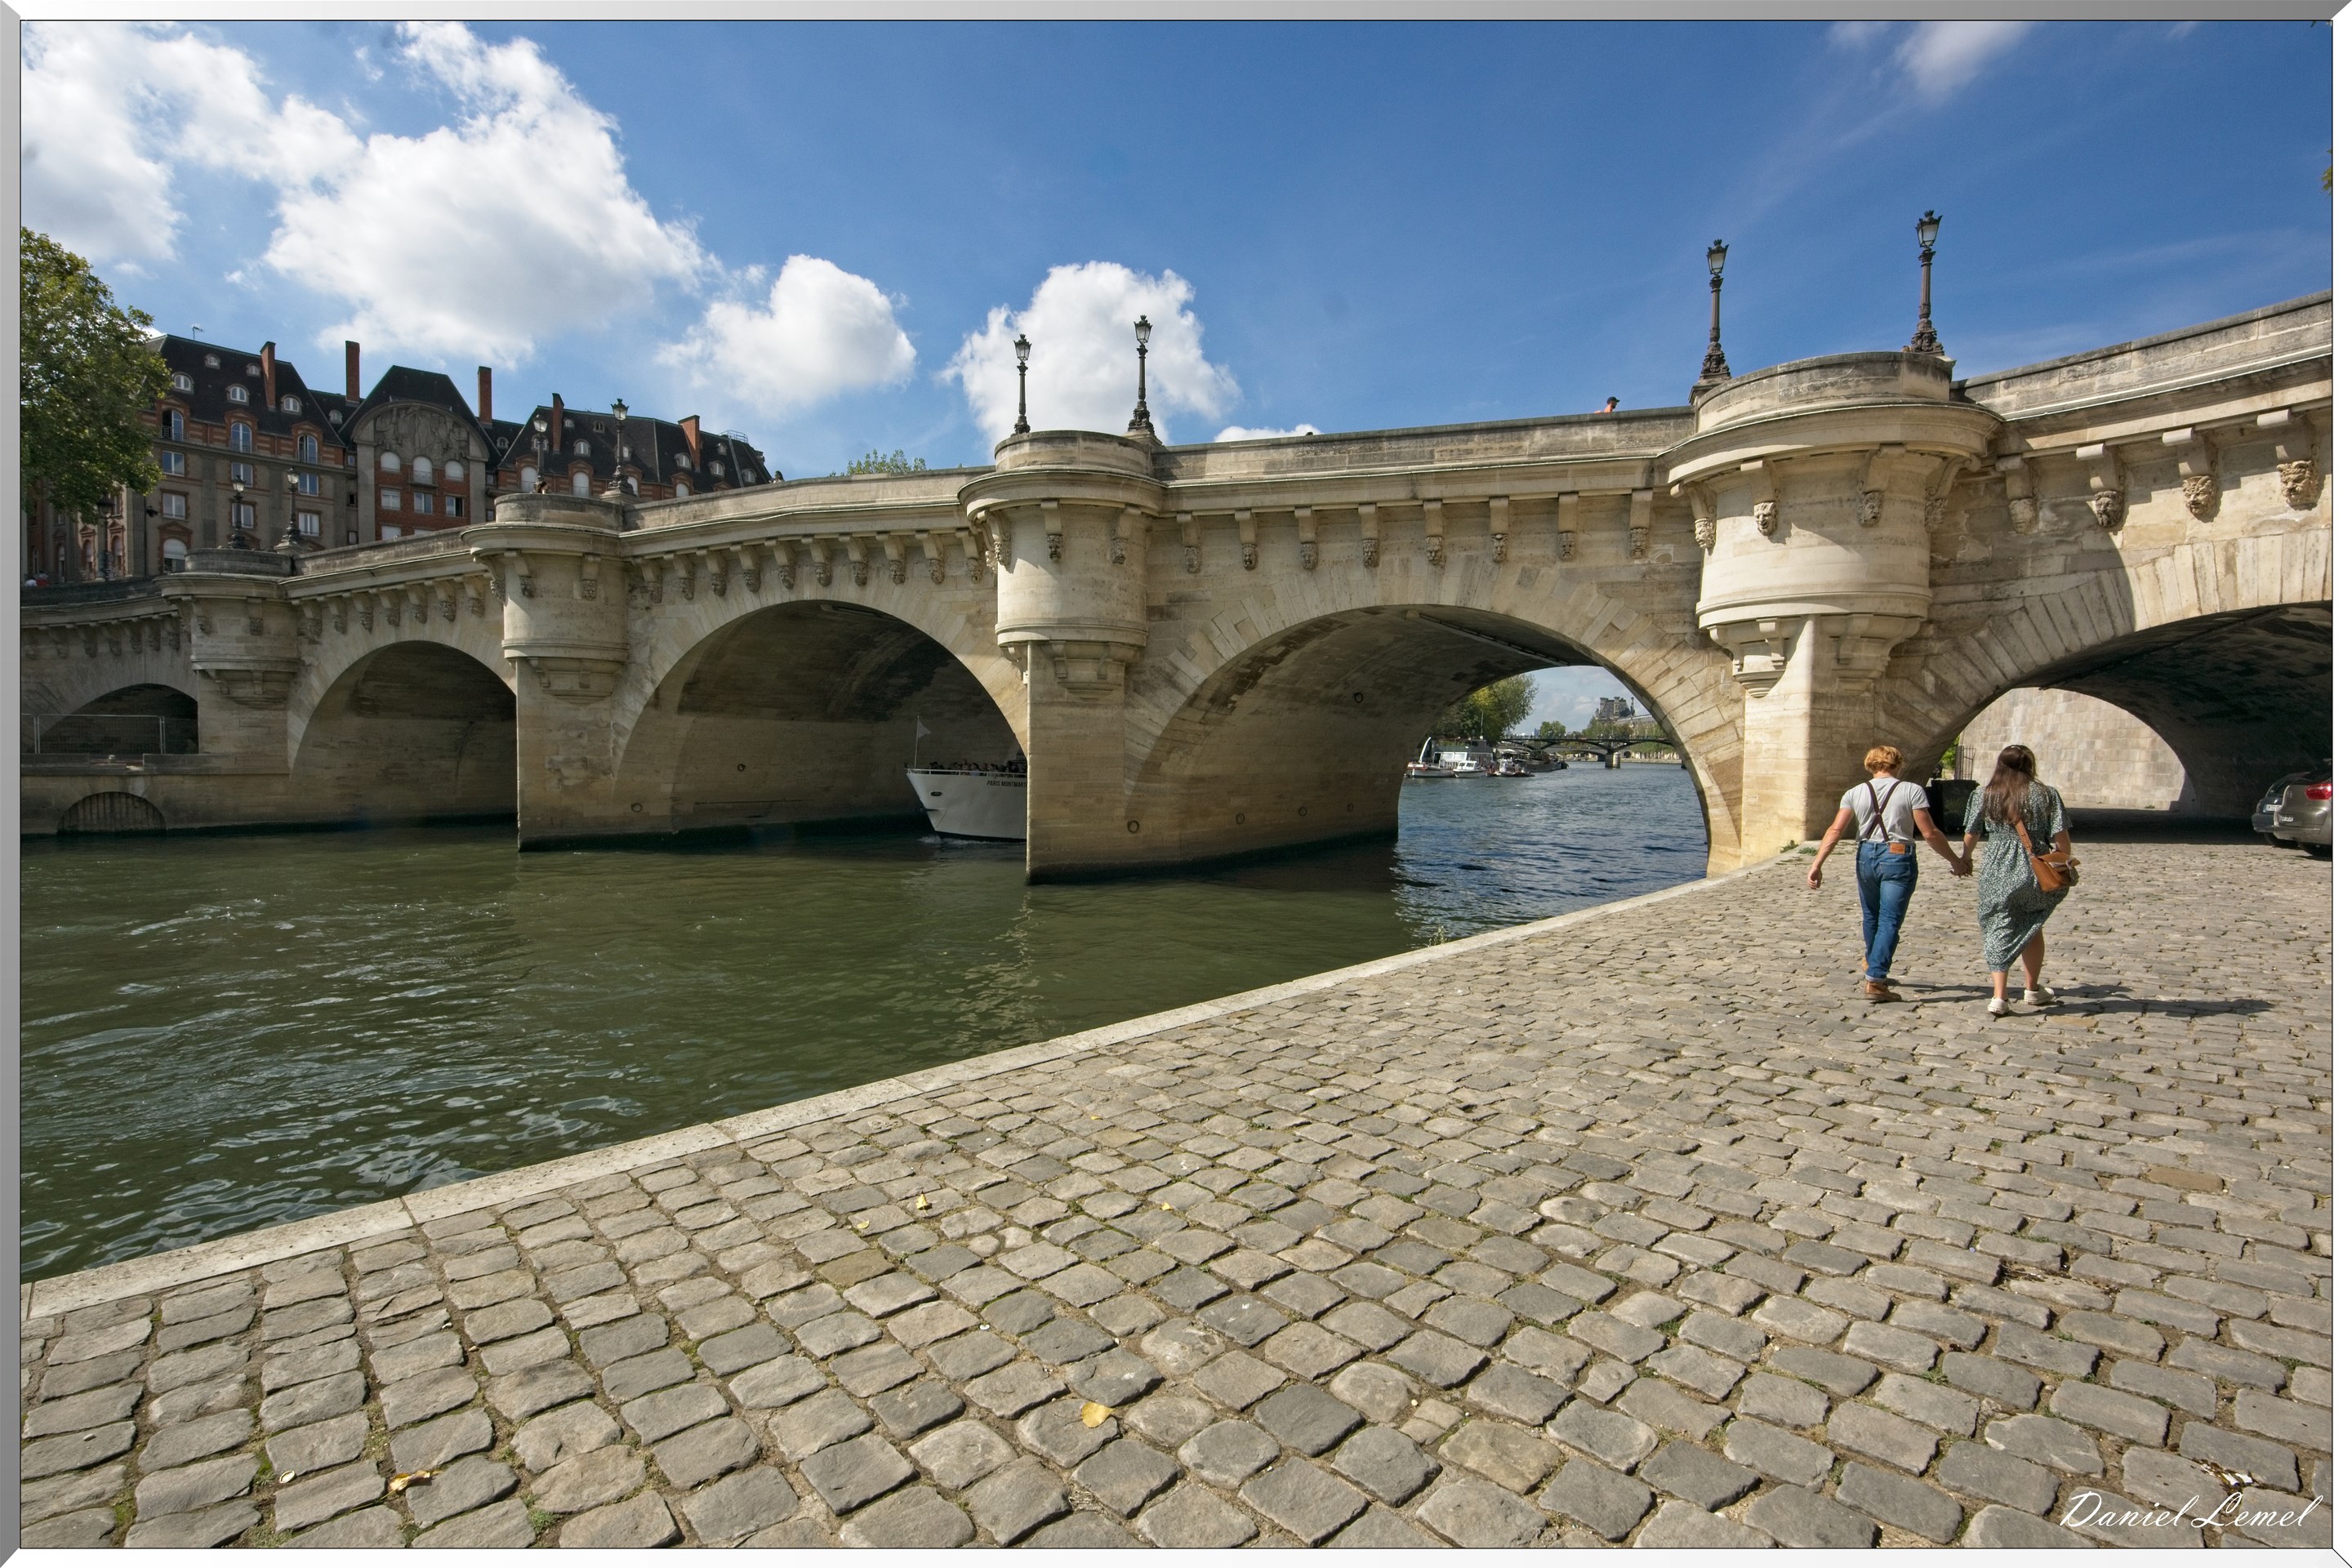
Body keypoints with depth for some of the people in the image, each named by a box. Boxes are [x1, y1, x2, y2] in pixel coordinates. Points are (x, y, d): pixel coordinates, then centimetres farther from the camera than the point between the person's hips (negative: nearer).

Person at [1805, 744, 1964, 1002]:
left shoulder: (1855, 793, 3)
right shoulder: (1912, 791, -3)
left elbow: (1835, 830, -5)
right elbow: (1930, 833, -6)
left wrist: (1816, 865, -7)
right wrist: (1954, 860, 7)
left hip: (1866, 857, 3)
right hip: (1898, 858, -3)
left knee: (1871, 916, 22)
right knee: (1889, 921, 0)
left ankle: (1871, 964, 42)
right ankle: (1874, 980, -7)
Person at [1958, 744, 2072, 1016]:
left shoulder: (1984, 795, 0)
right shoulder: (2045, 794, -2)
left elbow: (1970, 836, 4)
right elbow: (2062, 840, -7)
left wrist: (1966, 859, 23)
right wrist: (2064, 856, 14)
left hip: (1996, 876, -1)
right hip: (2034, 874, 1)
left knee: (1998, 932, 5)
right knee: (2031, 928, 21)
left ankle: (1999, 997, -6)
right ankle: (2032, 990, 32)